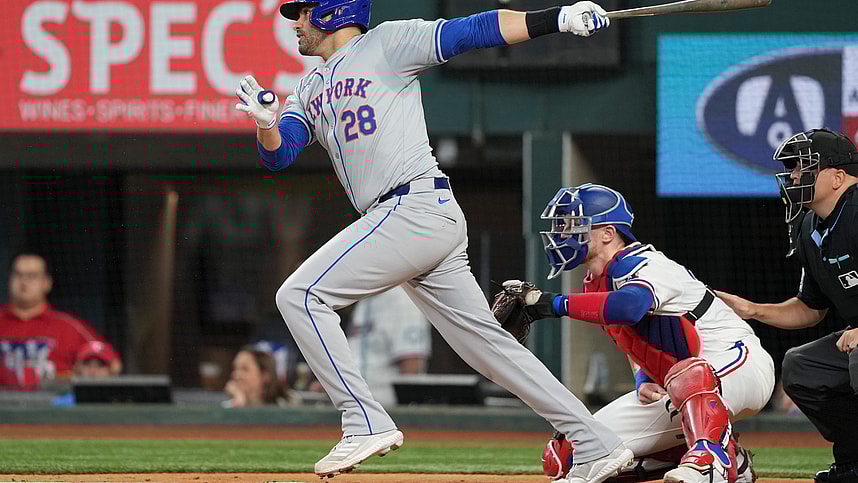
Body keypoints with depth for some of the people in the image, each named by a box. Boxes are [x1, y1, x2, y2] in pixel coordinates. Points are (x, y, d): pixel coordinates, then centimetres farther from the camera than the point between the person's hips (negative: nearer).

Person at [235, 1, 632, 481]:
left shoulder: (386, 43, 2)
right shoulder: (311, 90, 24)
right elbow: (277, 154, 13)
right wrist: (266, 121, -11)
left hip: (416, 206, -8)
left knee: (301, 295, -12)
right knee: (488, 341, 6)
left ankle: (367, 423, -16)